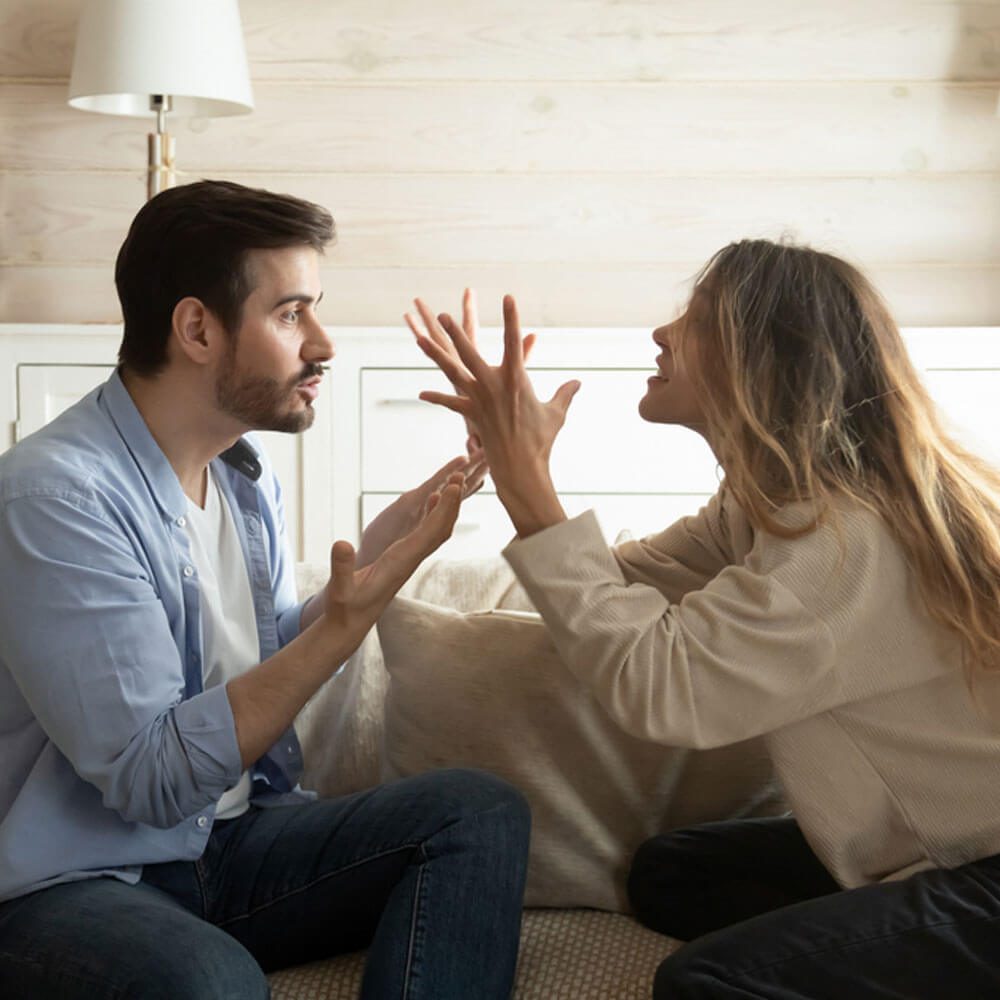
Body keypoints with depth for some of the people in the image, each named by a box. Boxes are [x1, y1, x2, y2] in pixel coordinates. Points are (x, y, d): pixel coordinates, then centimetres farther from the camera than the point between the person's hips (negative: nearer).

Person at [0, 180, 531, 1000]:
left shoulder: (248, 472, 7)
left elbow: (270, 673, 9)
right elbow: (152, 779, -21)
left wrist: (369, 563, -4)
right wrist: (346, 619, -26)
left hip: (235, 840, 8)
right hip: (78, 883, -7)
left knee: (480, 810, -13)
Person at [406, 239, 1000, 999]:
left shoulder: (854, 538, -28)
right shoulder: (777, 502, 4)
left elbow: (656, 685, -31)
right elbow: (622, 587, 5)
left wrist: (526, 480, -26)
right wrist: (509, 455, -3)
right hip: (930, 848, 9)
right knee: (668, 872, 7)